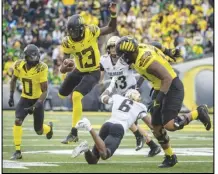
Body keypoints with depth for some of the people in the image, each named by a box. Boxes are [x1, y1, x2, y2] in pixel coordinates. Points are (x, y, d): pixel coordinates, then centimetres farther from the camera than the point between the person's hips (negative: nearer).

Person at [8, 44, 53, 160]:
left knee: (39, 131, 6)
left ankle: (49, 127, 44)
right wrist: (11, 96, 4)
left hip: (37, 99, -3)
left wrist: (36, 106, -32)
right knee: (17, 121, -21)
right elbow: (14, 80, 11)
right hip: (25, 98, 3)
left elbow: (44, 91, -22)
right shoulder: (19, 65, -12)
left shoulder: (41, 68, -25)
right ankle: (17, 151, -13)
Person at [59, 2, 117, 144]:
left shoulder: (91, 31, -23)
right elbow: (64, 64, -15)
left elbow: (111, 29, -9)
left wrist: (113, 14, -25)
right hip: (79, 71, 5)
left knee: (76, 96, -23)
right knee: (62, 94, 20)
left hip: (93, 73, -5)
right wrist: (64, 67, -39)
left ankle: (74, 133, -18)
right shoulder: (68, 42, -17)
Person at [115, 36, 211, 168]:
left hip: (172, 88, -9)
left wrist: (159, 99, -33)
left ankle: (198, 113, 1)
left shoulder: (146, 60, -29)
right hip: (160, 88, 9)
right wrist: (169, 52, 34)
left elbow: (167, 78, -30)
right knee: (156, 126, 5)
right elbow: (157, 46, 18)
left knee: (169, 125, -19)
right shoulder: (140, 49, -2)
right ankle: (170, 157, 16)